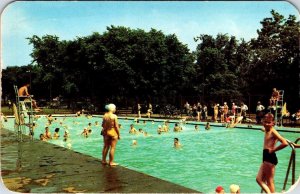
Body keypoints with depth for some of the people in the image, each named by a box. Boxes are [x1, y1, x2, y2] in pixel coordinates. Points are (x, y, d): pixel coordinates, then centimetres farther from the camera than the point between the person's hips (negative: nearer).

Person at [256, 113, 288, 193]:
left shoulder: (273, 131, -13)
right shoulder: (266, 131, 11)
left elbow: (285, 143, -25)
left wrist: (273, 149, -14)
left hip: (270, 157, -9)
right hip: (266, 157, 9)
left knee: (270, 182, 0)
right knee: (259, 179, 13)